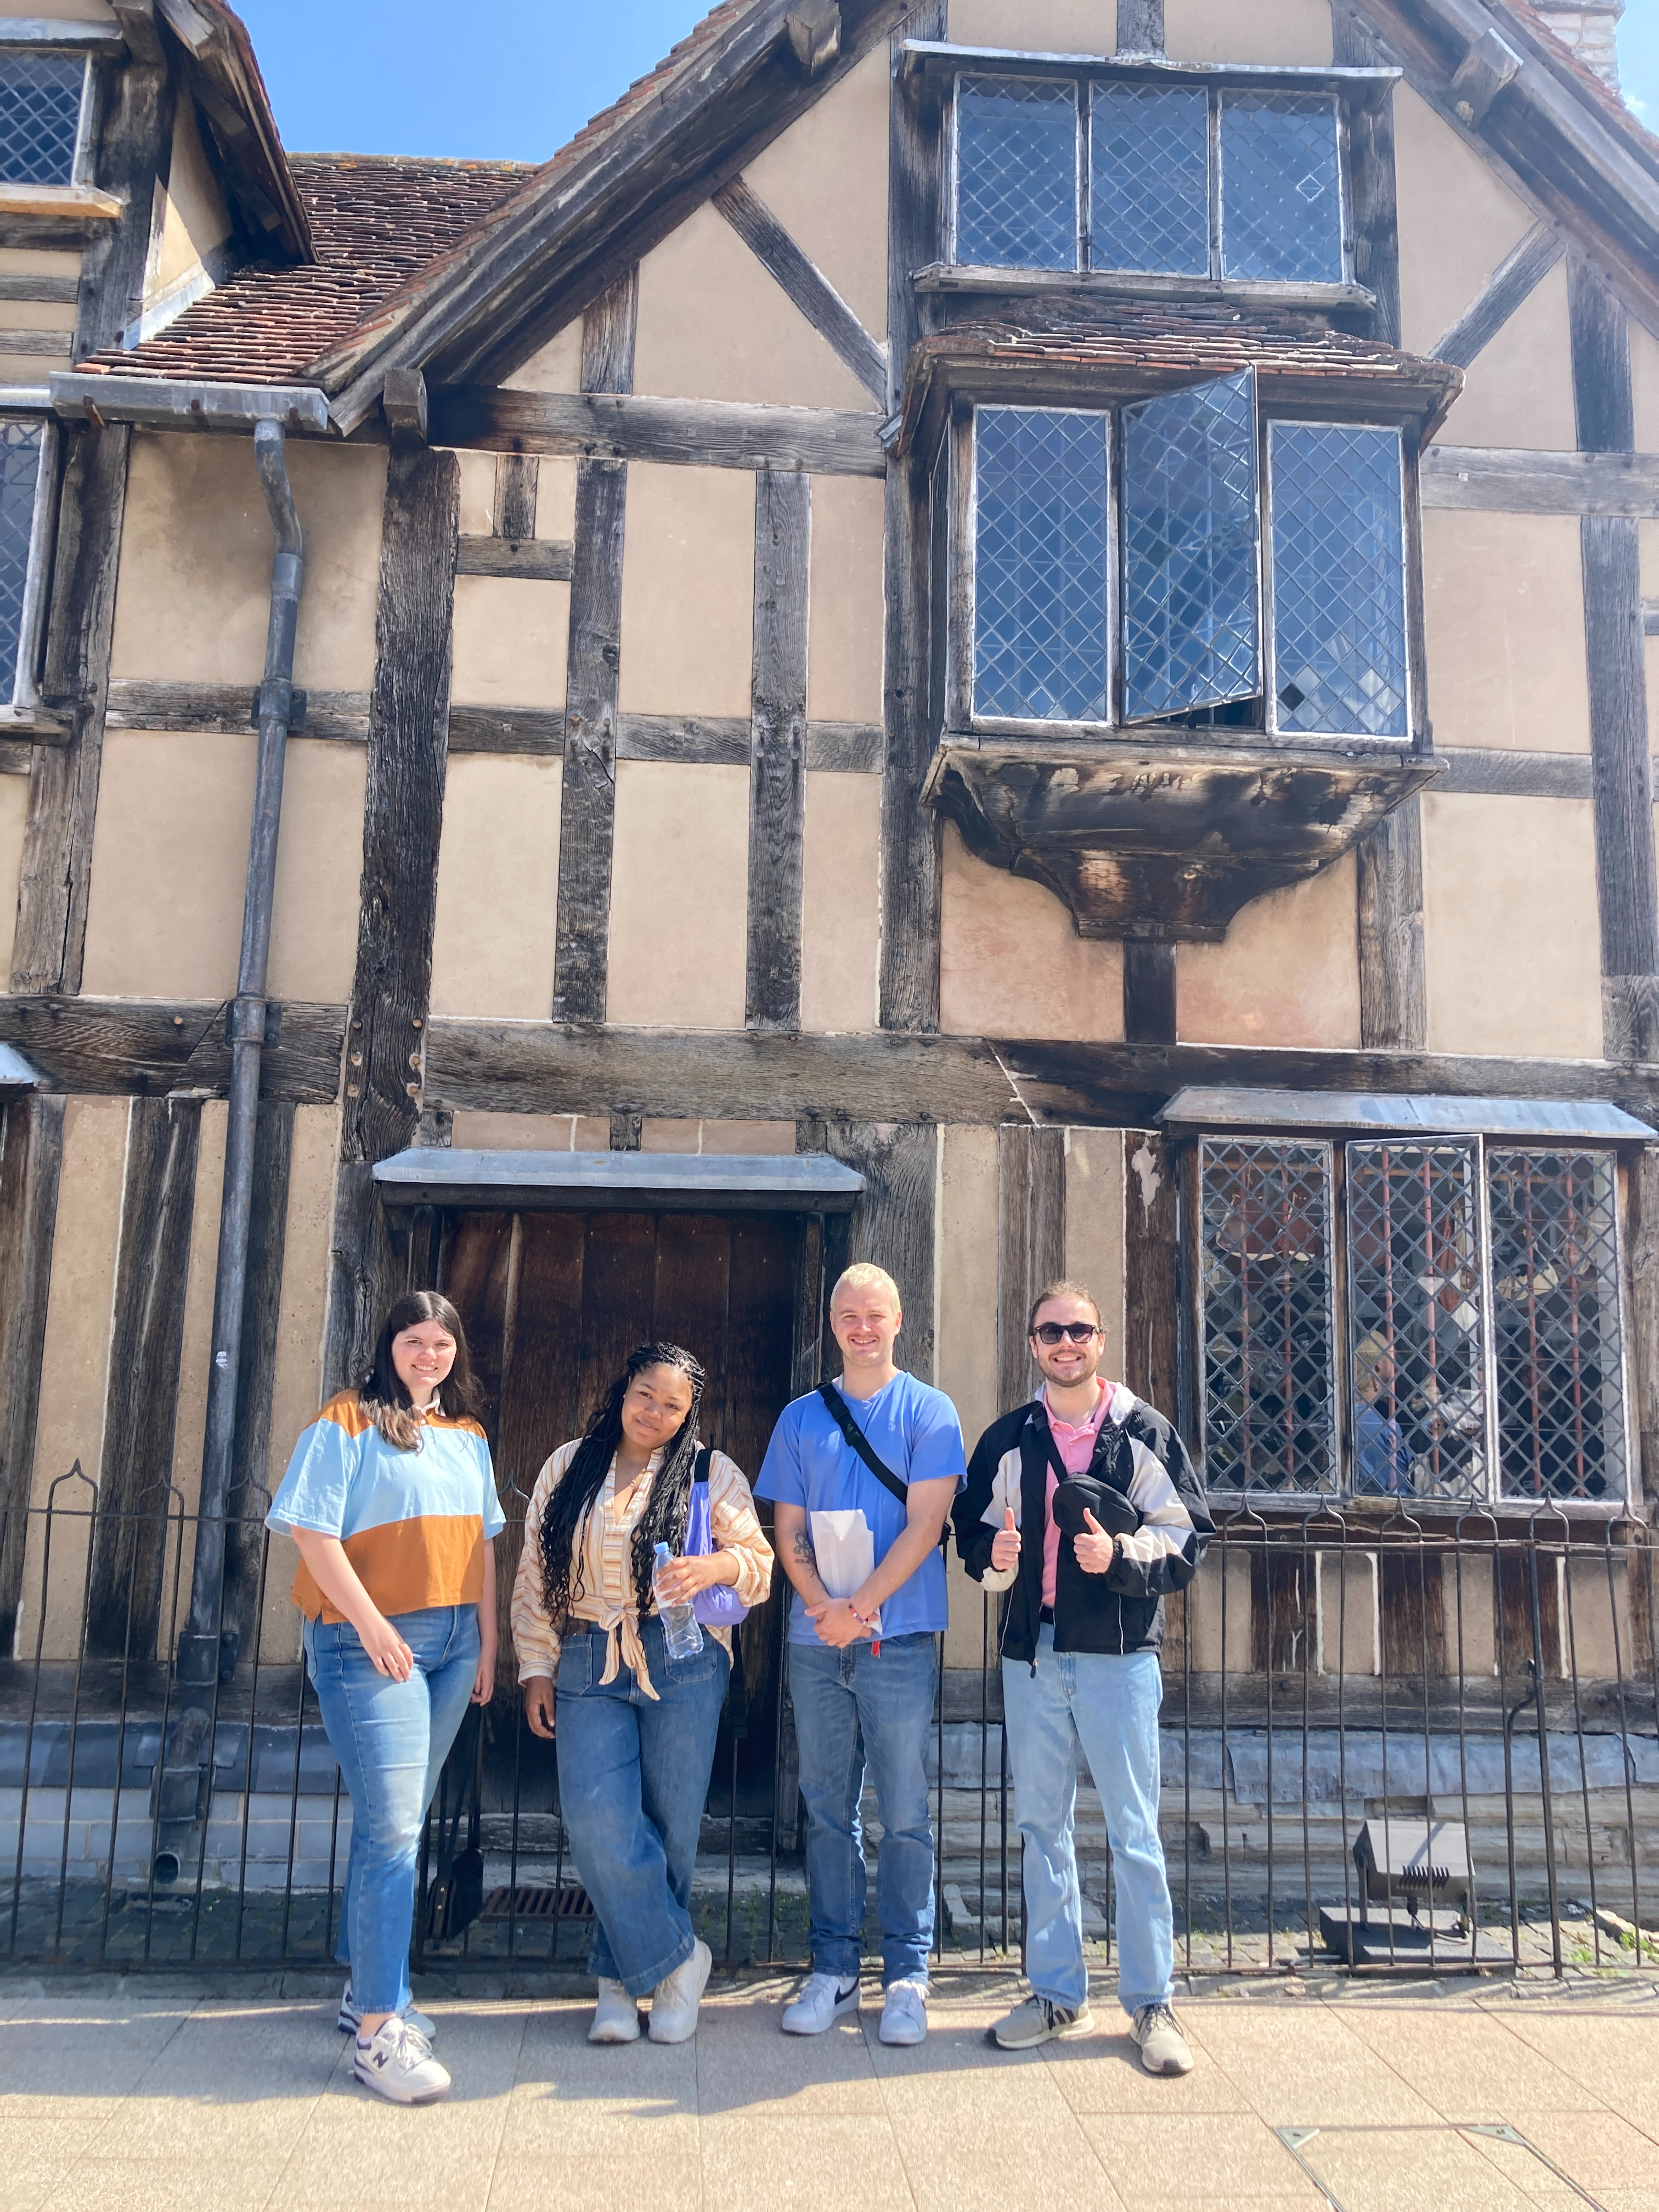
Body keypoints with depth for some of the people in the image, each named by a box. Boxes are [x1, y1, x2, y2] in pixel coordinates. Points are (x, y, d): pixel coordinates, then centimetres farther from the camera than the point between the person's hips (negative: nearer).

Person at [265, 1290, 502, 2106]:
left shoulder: (468, 1436, 13)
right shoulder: (346, 1423, -6)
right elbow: (314, 1532, -12)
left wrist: (488, 1644, 12)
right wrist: (372, 1625, -17)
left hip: (451, 1643, 6)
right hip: (370, 1643, -6)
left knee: (397, 1820, 14)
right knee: (391, 1827, -9)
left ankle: (365, 1988, 29)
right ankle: (377, 2030, -2)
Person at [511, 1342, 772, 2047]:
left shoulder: (711, 1474, 6)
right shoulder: (568, 1467, 12)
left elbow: (761, 1563, 3)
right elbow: (533, 1573, 13)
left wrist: (713, 1566, -18)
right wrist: (536, 1668, 8)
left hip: (682, 1668, -1)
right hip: (588, 1670, 2)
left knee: (669, 1827, 1)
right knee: (598, 1822, -11)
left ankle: (620, 1975, 20)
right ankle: (675, 1955, 6)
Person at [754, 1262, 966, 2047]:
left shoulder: (929, 1412, 2)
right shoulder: (801, 1417, 11)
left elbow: (923, 1526, -6)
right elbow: (788, 1531, 8)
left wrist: (860, 1608, -13)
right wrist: (822, 1606, -9)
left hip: (899, 1637, -3)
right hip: (815, 1640, 3)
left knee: (905, 1814, 2)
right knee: (827, 1812, 9)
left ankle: (906, 1976, 12)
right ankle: (833, 1968, 19)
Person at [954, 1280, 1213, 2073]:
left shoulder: (1145, 1433, 0)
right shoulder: (1007, 1440, 9)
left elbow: (1189, 1540, -1)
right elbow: (973, 1538, 14)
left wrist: (1121, 1555, -18)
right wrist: (995, 1555, -8)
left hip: (1118, 1654, -3)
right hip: (1030, 1656, 4)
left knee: (1134, 1830, 1)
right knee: (1041, 1825, 11)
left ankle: (1151, 2002, 13)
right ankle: (1057, 1993, 23)